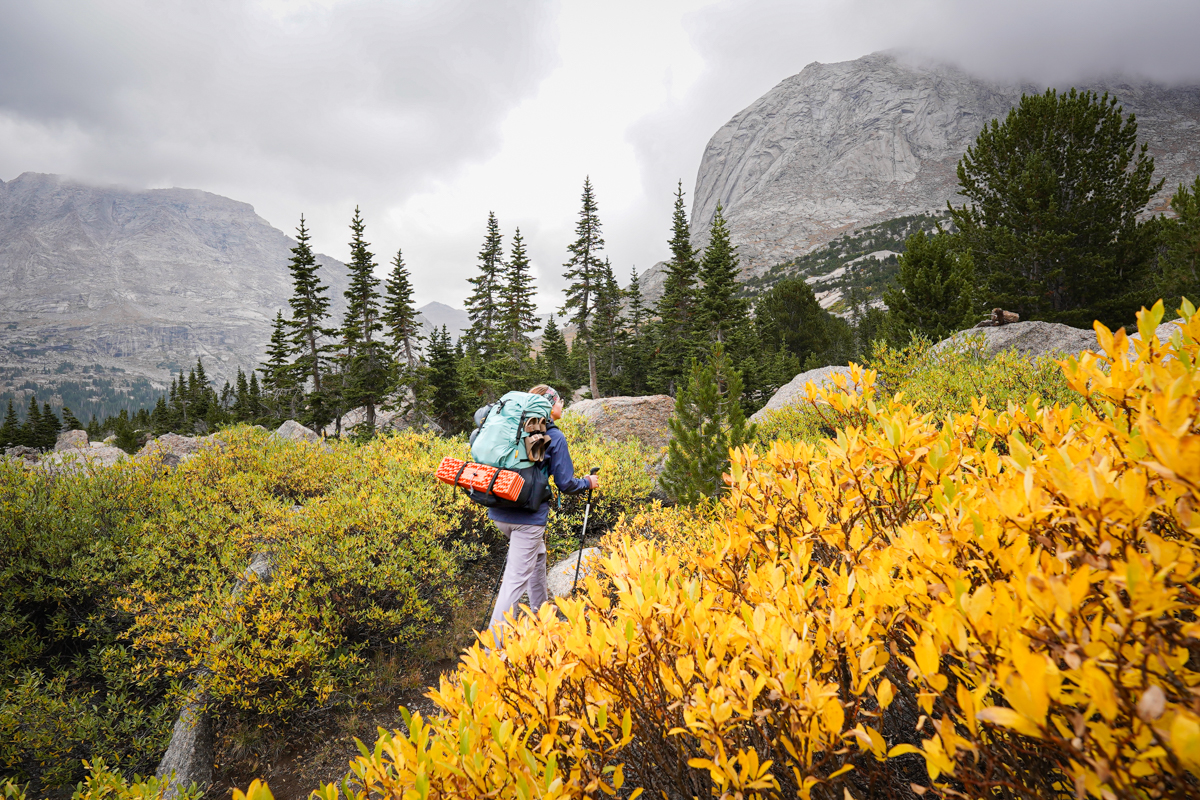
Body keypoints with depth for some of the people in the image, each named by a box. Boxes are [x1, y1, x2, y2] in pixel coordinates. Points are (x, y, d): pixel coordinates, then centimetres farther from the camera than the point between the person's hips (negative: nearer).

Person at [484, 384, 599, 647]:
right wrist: (587, 482, 13)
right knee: (516, 580, -4)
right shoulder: (555, 437, -7)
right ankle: (494, 645, -6)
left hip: (499, 512, 7)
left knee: (537, 556, 28)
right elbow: (565, 483, -6)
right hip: (528, 517, -7)